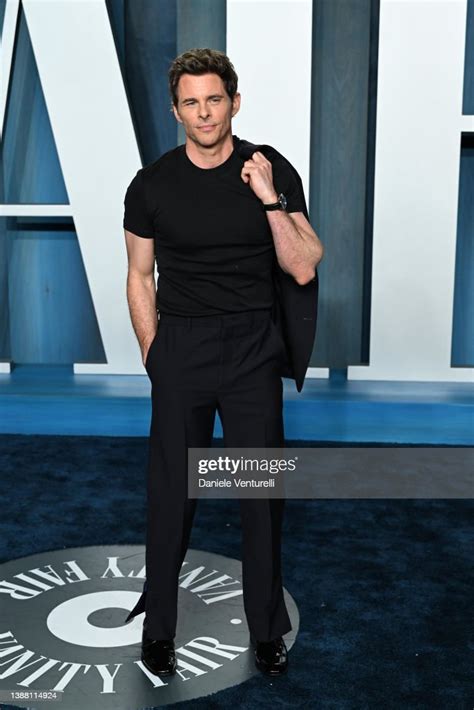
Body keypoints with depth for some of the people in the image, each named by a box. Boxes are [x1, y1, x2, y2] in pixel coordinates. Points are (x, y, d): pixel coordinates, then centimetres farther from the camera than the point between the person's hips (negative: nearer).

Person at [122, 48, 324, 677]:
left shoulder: (273, 172, -2)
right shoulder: (151, 186, 0)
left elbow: (303, 270, -6)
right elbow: (140, 277, 8)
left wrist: (270, 200, -17)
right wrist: (154, 355, 3)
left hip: (254, 347, 0)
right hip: (180, 346, 0)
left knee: (263, 492, 6)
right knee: (171, 491, 7)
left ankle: (267, 629, 25)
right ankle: (159, 626, 26)